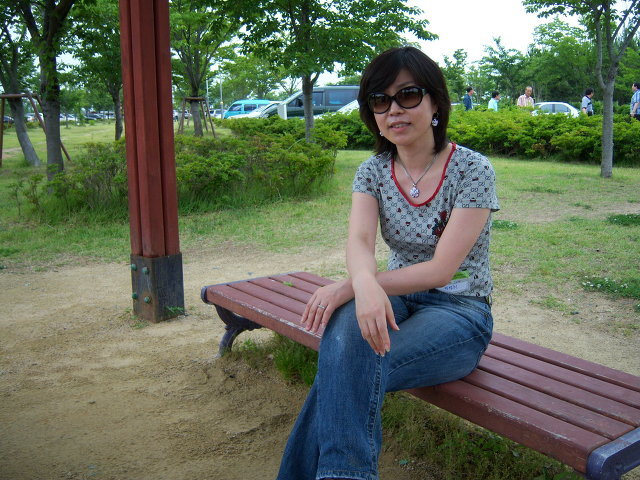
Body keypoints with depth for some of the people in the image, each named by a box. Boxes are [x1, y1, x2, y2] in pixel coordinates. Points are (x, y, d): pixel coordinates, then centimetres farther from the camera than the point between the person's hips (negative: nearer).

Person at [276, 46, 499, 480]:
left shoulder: (472, 170, -11)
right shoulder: (373, 171, 3)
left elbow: (441, 269, -18)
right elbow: (359, 240, -15)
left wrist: (348, 287, -24)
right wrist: (364, 283, -40)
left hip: (460, 312, -4)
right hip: (396, 303, 4)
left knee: (349, 368, -31)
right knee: (348, 323, -32)